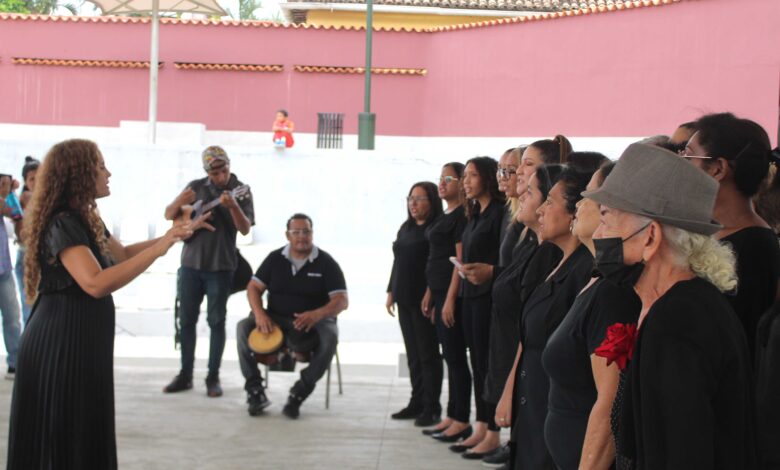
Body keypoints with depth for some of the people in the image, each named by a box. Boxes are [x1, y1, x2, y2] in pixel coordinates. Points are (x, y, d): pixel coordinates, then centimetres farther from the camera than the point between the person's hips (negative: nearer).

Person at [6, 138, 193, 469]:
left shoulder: (84, 219, 11)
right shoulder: (63, 224, -20)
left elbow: (121, 255, 27)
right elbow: (96, 283, -33)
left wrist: (170, 236, 19)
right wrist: (157, 250, -33)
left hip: (80, 342, 10)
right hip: (61, 344, -10)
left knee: (85, 435, 16)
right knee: (66, 440, -2)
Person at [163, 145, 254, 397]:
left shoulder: (241, 190, -3)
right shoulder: (195, 187, 4)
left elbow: (245, 229, -14)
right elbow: (168, 215, 6)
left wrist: (233, 206, -33)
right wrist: (179, 203, -17)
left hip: (220, 266, -3)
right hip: (190, 263, 3)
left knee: (216, 320, 1)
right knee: (187, 319, 6)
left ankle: (213, 377, 8)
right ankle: (185, 375, 15)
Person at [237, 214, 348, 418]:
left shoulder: (326, 262, -6)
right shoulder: (275, 258, 5)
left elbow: (342, 300, -12)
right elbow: (253, 287, 4)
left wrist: (317, 314, -33)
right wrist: (259, 313, -18)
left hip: (314, 322, -3)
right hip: (276, 319, 3)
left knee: (330, 336, -35)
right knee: (244, 327, -22)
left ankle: (299, 393, -28)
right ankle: (255, 390, -20)